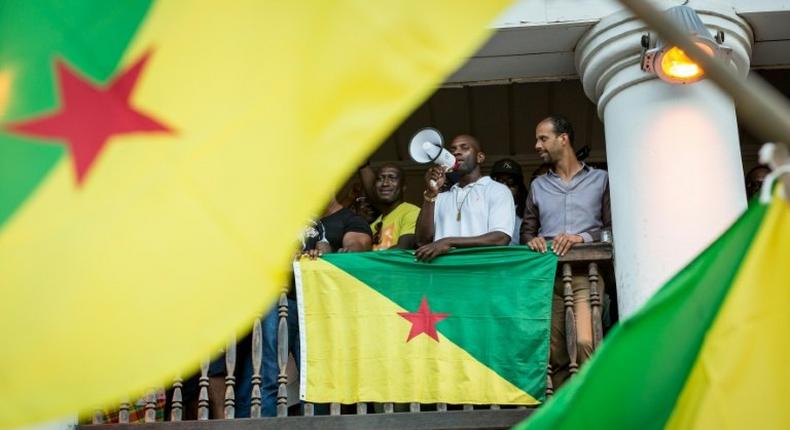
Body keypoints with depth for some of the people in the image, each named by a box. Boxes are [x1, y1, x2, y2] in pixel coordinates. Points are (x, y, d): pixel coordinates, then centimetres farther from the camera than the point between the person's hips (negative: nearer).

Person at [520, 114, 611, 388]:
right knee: (553, 352, -2)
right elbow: (526, 229, 17)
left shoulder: (600, 179, 13)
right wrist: (532, 240, -6)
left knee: (585, 343, -21)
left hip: (585, 273, -3)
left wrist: (582, 238, -13)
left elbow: (612, 228, 4)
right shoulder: (538, 186, 23)